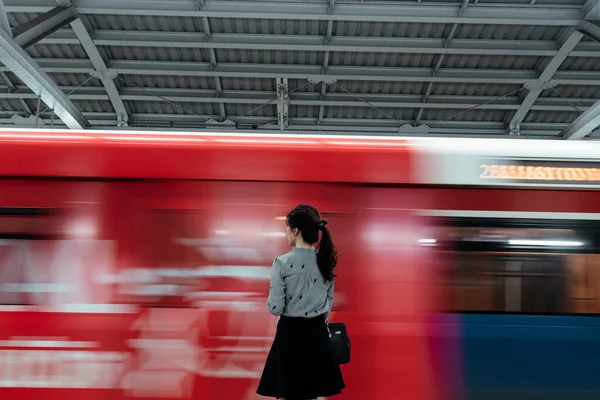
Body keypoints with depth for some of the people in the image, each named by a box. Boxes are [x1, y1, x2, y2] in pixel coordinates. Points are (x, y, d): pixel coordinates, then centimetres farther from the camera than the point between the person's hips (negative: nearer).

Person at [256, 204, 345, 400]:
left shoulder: (282, 263, -15)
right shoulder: (325, 261, 1)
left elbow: (275, 308, -14)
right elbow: (328, 303, 10)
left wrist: (271, 302, 7)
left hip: (290, 333, -4)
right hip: (317, 332, 4)